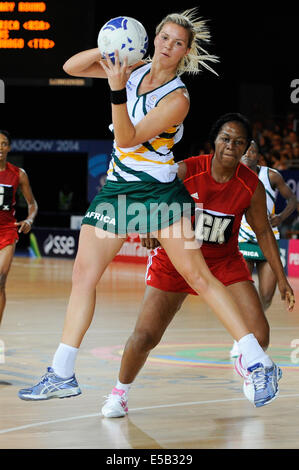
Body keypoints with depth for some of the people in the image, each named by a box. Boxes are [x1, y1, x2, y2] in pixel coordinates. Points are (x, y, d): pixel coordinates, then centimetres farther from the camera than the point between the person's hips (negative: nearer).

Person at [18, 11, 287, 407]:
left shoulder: (177, 98, -14)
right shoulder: (135, 70, 4)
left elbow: (128, 138, -21)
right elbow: (71, 67, 4)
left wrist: (117, 90, -34)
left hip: (160, 191, -6)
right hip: (117, 190, 6)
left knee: (198, 275, -12)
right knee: (83, 275, 2)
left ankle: (258, 363, -11)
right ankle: (62, 375, 8)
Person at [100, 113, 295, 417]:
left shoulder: (251, 186, -12)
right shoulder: (185, 171, -19)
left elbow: (263, 232, 2)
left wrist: (281, 279, 4)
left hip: (224, 263, 2)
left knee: (259, 335, -11)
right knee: (145, 337, -10)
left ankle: (245, 365, 27)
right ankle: (120, 391, 19)